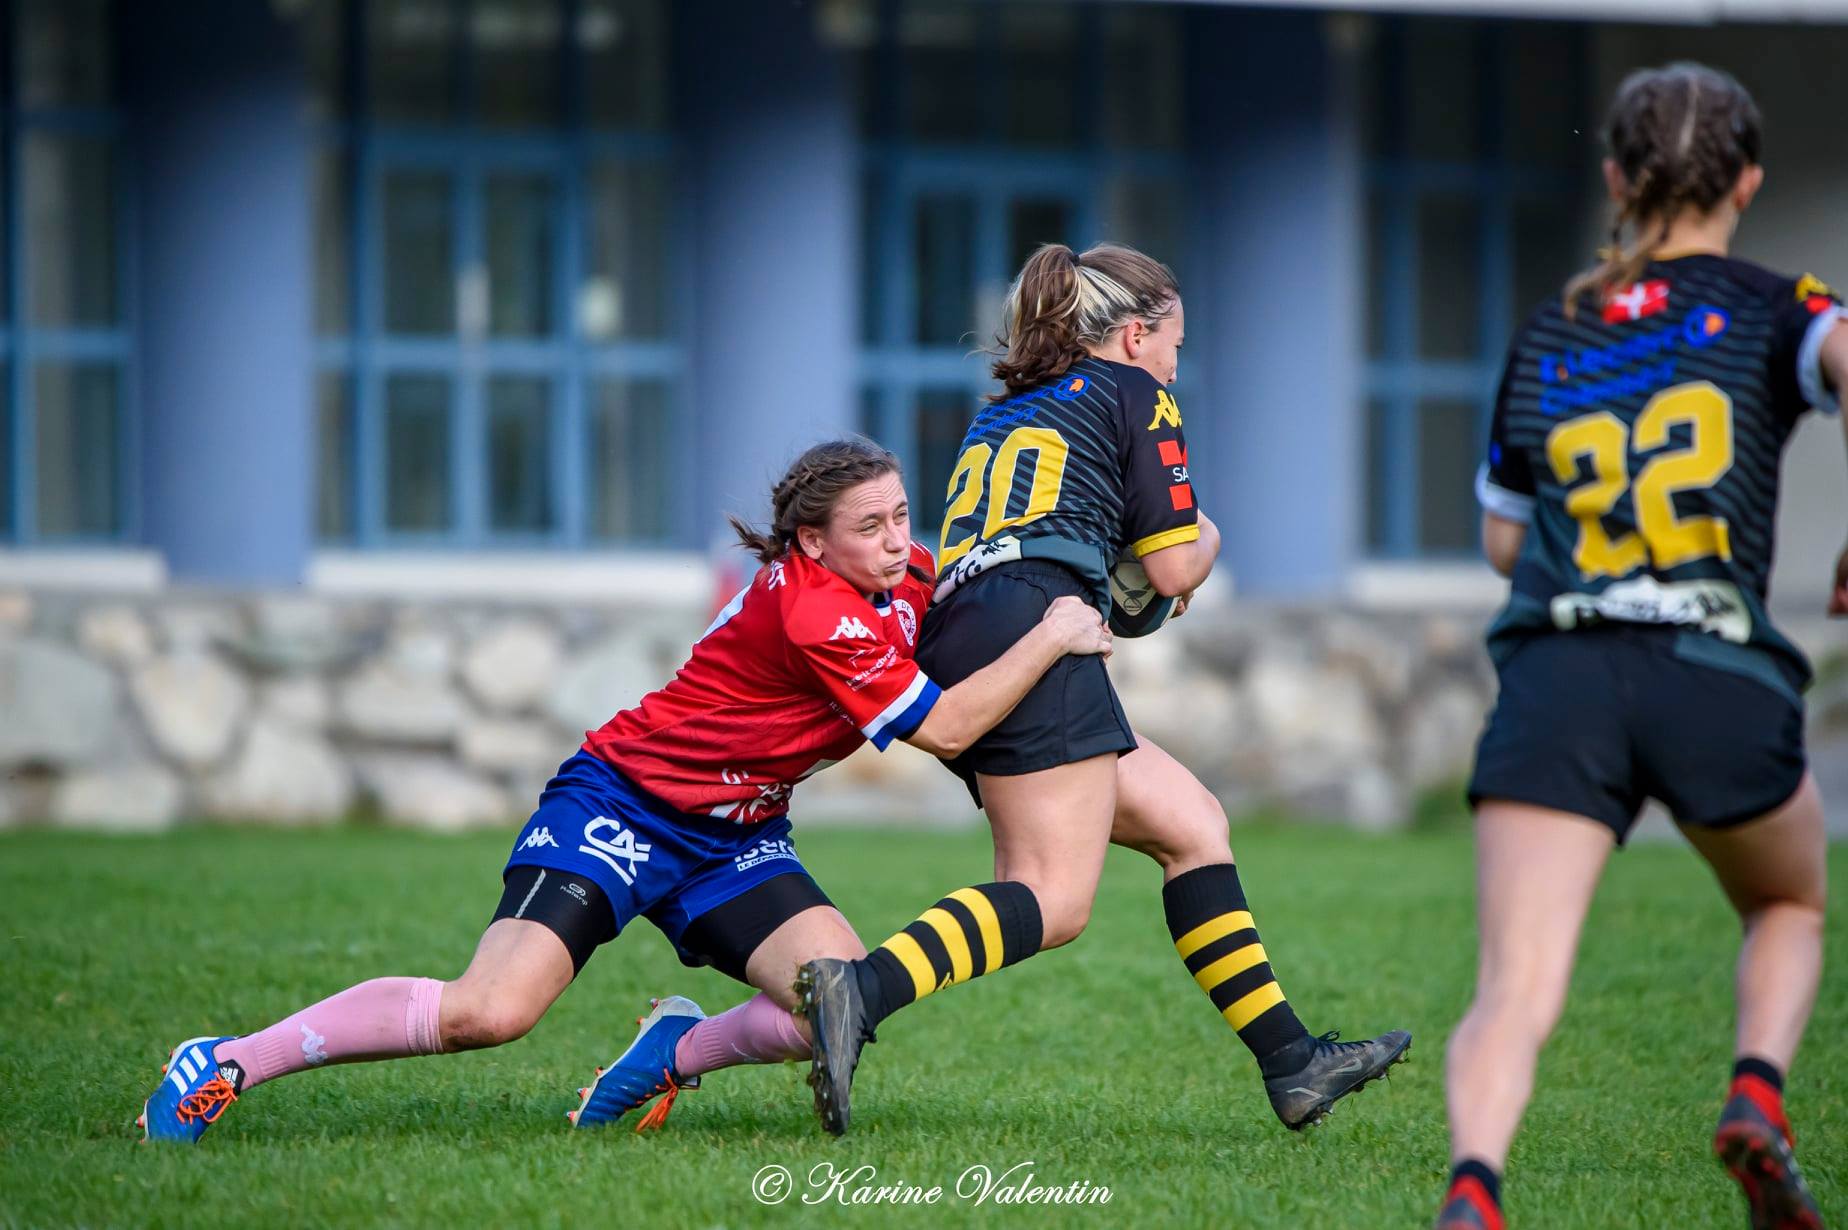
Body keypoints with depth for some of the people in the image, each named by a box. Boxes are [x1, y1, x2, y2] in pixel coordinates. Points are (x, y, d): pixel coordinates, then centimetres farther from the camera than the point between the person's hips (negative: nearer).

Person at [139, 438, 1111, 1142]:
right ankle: (227, 1065, -9)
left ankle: (677, 1050, 15)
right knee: (491, 1010, -24)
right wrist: (1049, 640, -22)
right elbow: (942, 726, -25)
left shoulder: (902, 579, 0)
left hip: (732, 836, 8)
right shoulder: (812, 610, -25)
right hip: (622, 807, -8)